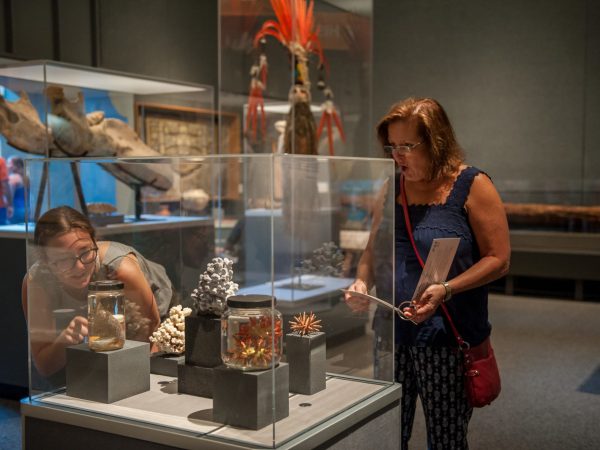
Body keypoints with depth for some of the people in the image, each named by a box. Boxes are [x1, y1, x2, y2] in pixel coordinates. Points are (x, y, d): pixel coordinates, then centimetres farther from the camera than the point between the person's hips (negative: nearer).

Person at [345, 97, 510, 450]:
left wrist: (445, 290, -23)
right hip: (392, 335, 5)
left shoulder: (473, 186, -6)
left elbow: (498, 259, -9)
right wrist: (362, 282, -4)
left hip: (447, 339, -4)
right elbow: (373, 251, 17)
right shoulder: (392, 189, 9)